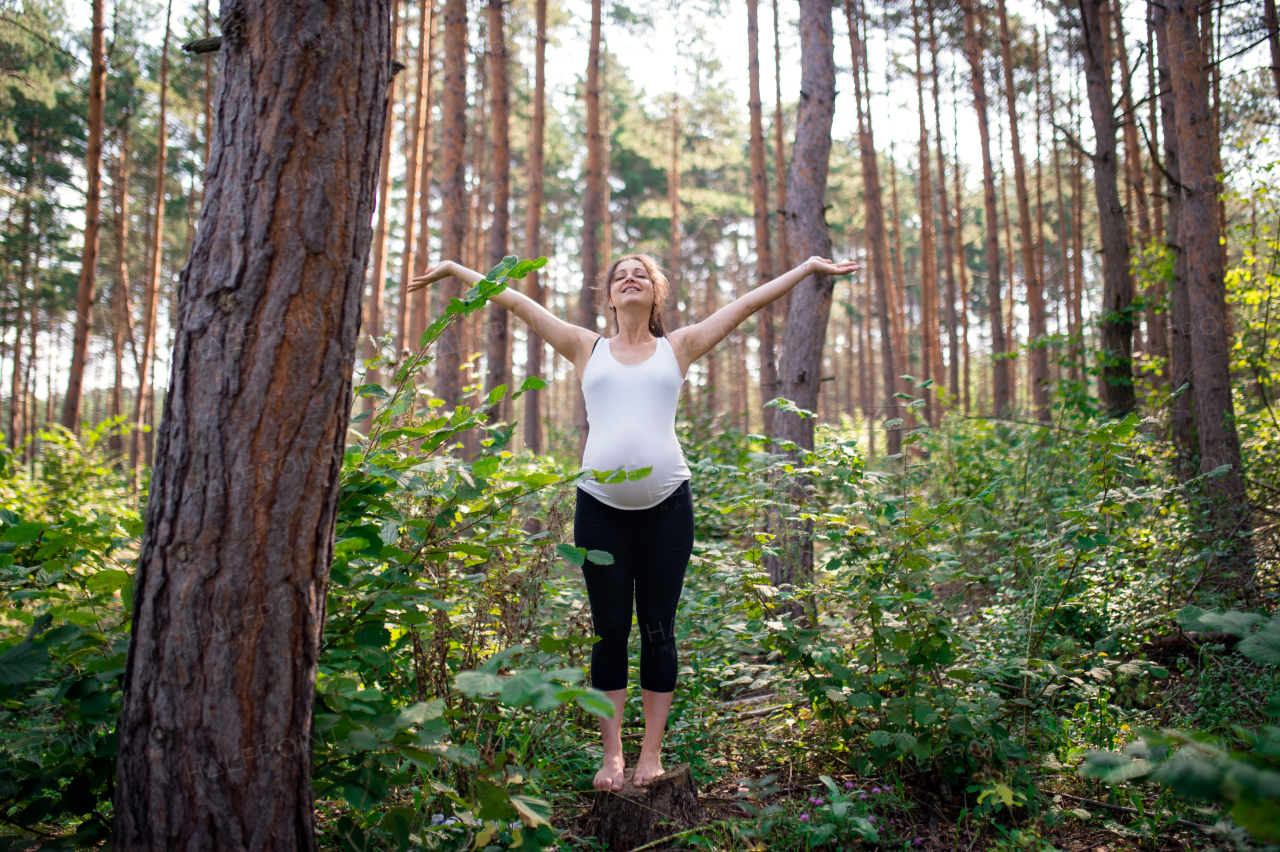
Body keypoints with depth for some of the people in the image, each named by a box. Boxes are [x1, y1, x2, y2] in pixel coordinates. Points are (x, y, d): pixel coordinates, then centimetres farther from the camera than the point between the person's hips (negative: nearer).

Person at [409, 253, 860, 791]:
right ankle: (612, 755, 16)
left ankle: (652, 754, 16)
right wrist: (455, 269, 18)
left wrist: (810, 267, 14)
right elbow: (516, 302, 15)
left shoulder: (678, 347, 12)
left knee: (657, 629, 5)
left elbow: (750, 302, 12)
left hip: (666, 505, 0)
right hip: (600, 505, 1)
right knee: (609, 630, 5)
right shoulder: (587, 349, 13)